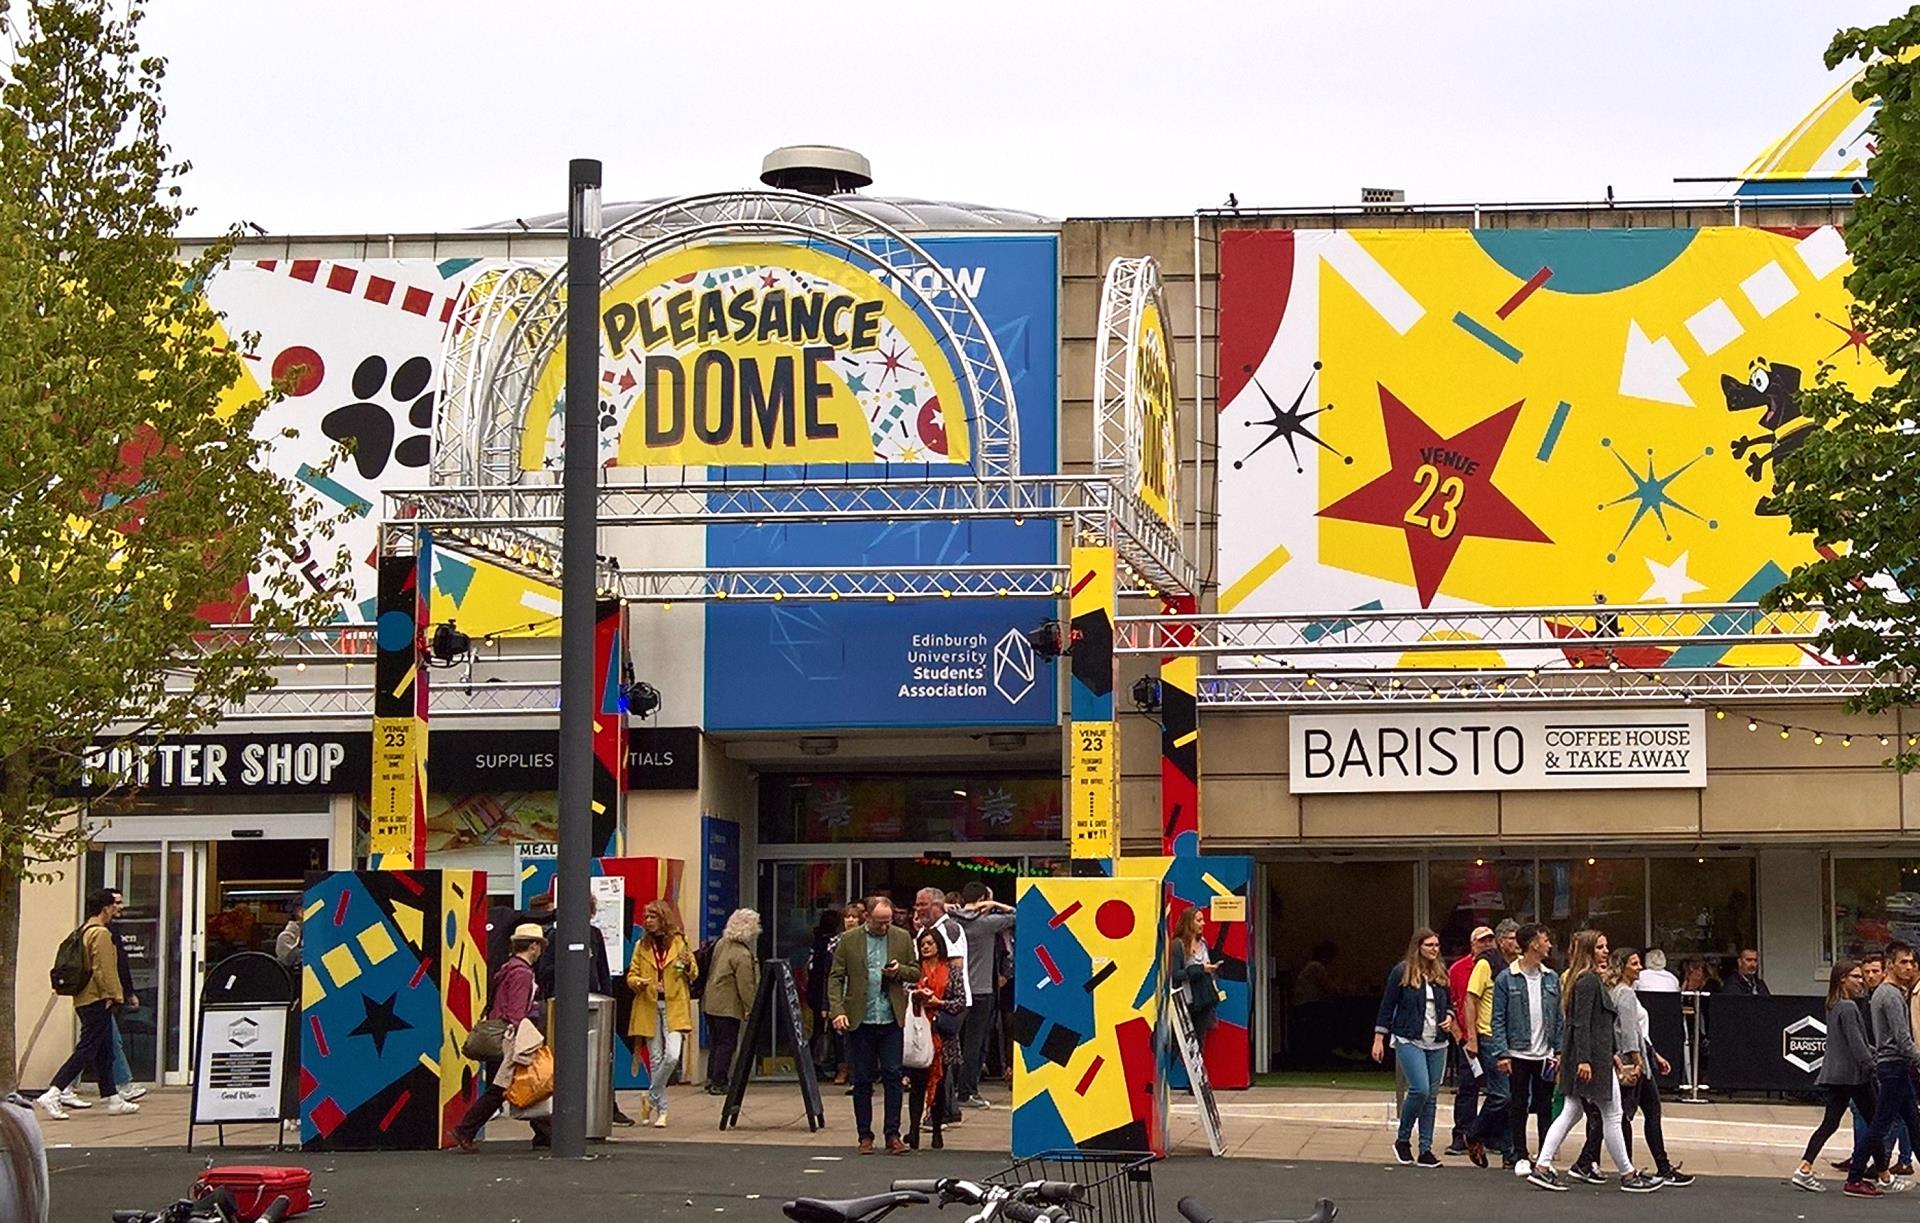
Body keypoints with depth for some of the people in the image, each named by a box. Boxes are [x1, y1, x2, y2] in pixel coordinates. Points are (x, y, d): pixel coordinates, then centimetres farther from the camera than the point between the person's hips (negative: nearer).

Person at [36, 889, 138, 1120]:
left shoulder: (83, 932, 14)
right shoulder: (101, 934, -14)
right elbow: (104, 970, -20)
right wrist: (114, 995, -13)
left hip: (84, 1000, 10)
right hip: (97, 1001, -10)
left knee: (104, 1053, 14)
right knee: (85, 1051, -9)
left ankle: (114, 1100, 19)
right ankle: (52, 1095, -15)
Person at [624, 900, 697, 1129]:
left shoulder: (678, 942, 4)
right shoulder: (642, 946, 9)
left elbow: (693, 974, 8)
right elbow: (631, 976, 8)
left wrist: (688, 965, -15)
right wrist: (641, 983, -14)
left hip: (674, 1007, -2)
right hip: (649, 1007, 2)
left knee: (672, 1056, -16)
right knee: (656, 1059, 4)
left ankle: (651, 1098, 3)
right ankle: (661, 1111, 13)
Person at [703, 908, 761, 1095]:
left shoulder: (722, 944, 7)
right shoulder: (742, 955, -19)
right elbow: (746, 986, -18)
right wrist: (751, 1010, -10)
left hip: (711, 1002, 8)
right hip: (728, 1006, -8)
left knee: (717, 1042, 16)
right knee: (727, 1043, -1)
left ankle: (712, 1079, 20)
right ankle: (718, 1083, 0)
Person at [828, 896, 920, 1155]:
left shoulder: (902, 938, 7)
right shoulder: (849, 940, 2)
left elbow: (916, 972, 13)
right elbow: (836, 978, 0)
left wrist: (899, 971, -9)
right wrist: (837, 1011, -12)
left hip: (891, 1019, 1)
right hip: (860, 1020, -1)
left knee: (893, 1076, -3)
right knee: (862, 1080, 4)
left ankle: (893, 1134, 2)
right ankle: (865, 1136, 12)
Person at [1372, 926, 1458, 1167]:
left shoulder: (1441, 974, 11)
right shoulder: (1402, 972, -4)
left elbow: (1449, 1003, 24)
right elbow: (1387, 1006, -1)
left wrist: (1449, 1017, 1)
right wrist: (1379, 1039, -3)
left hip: (1437, 1043, 6)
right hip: (1409, 1040, -5)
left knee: (1432, 1095, 4)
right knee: (1420, 1089, -17)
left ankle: (1426, 1150, 8)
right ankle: (1403, 1140, 2)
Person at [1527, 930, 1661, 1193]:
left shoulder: (1594, 980, 16)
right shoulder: (1589, 981, -15)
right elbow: (1581, 1023, -22)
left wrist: (1611, 1054, 26)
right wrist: (1584, 1060, -26)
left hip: (1586, 1059, 10)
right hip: (1593, 1060, -10)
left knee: (1571, 1112, 9)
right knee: (1612, 1116, 0)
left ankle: (1542, 1167, 3)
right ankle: (1627, 1175, 9)